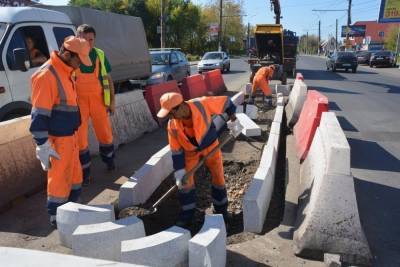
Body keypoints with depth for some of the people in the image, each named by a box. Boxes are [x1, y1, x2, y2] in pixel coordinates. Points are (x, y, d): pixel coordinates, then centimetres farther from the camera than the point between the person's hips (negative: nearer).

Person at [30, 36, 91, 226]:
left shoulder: (65, 72, 10)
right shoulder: (46, 75, -19)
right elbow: (39, 116, -21)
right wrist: (42, 146, -21)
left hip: (70, 136, 9)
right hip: (57, 140, -9)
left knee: (74, 176, 19)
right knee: (59, 179, 5)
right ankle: (57, 217, 21)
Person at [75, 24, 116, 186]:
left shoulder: (100, 55, 3)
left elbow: (108, 79, 9)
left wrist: (112, 101, 6)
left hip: (98, 101, 2)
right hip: (79, 103, -2)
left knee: (105, 133, 11)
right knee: (80, 137, 0)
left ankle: (109, 159, 39)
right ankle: (84, 171, 15)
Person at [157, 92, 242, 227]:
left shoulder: (202, 105, -33)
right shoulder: (173, 125, -26)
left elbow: (225, 101, -17)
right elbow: (176, 150, -16)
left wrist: (234, 120, -14)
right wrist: (179, 171, -16)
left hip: (210, 144, 0)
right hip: (190, 150, 1)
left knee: (218, 177, 7)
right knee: (185, 181, 0)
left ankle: (221, 209, 30)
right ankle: (186, 214, 20)